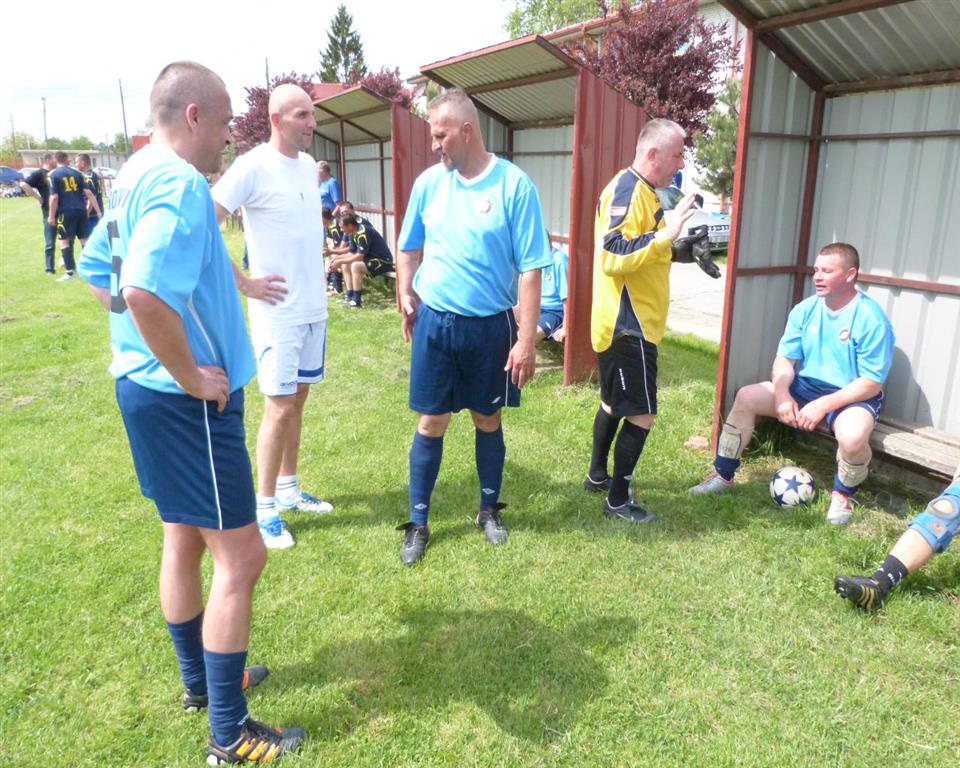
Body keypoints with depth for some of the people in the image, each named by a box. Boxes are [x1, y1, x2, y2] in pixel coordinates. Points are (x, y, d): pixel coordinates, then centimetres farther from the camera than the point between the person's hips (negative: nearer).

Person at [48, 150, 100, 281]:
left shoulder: (54, 175, -2)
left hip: (66, 212, -4)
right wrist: (98, 211, 6)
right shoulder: (77, 173, 9)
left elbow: (54, 197, -8)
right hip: (80, 211, 4)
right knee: (84, 239, 12)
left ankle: (70, 271, -1)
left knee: (64, 241, 2)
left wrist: (51, 216, -2)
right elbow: (89, 193, 4)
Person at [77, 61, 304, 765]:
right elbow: (145, 293, -34)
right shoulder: (179, 182, -20)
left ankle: (200, 680, 39)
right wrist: (192, 377, -21)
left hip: (145, 385, 10)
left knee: (185, 537, 21)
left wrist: (159, 349, 15)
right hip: (186, 400, -10)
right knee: (240, 555, -1)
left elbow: (96, 270, 22)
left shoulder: (134, 178, 12)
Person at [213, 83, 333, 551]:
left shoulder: (308, 164, 9)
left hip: (314, 306, 7)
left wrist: (318, 271, 11)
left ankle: (288, 489, 28)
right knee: (280, 406, -3)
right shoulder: (253, 166, -14)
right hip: (277, 311, -7)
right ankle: (265, 507, 11)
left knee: (297, 399, 14)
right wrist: (243, 283, -17)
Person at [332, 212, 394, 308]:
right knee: (345, 266, 5)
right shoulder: (353, 233, 4)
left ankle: (357, 300, -22)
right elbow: (352, 253, 10)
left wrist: (340, 261, -19)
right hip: (372, 258, 10)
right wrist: (337, 258, -3)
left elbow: (359, 256, -25)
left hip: (383, 261, -10)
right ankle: (350, 296, 3)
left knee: (355, 266, -29)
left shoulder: (363, 233, -24)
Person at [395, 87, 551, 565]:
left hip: (491, 326, -2)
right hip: (434, 322, 2)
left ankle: (490, 510, 34)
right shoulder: (429, 182, 1)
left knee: (488, 421, 13)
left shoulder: (514, 185, -10)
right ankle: (418, 523, 20)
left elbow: (530, 269, -11)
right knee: (431, 423, 6)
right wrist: (405, 298, 11)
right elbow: (409, 249, 15)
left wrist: (526, 339, -14)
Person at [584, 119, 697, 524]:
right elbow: (613, 258, -29)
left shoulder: (642, 190, 14)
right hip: (627, 325, -11)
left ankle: (597, 475, 37)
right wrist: (667, 234, -30)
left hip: (628, 323, 11)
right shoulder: (627, 190, -18)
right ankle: (617, 499, 10)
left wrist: (677, 249, 15)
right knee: (641, 415, -3)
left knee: (614, 402, 21)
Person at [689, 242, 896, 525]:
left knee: (853, 436, -37)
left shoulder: (871, 318, -18)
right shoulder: (805, 309, -2)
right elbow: (785, 359, 0)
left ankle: (843, 495, -3)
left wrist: (823, 405, -27)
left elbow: (872, 383, -20)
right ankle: (723, 475, 5)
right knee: (746, 397, -10)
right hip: (806, 387, 6)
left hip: (852, 397, -5)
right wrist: (782, 394, -20)